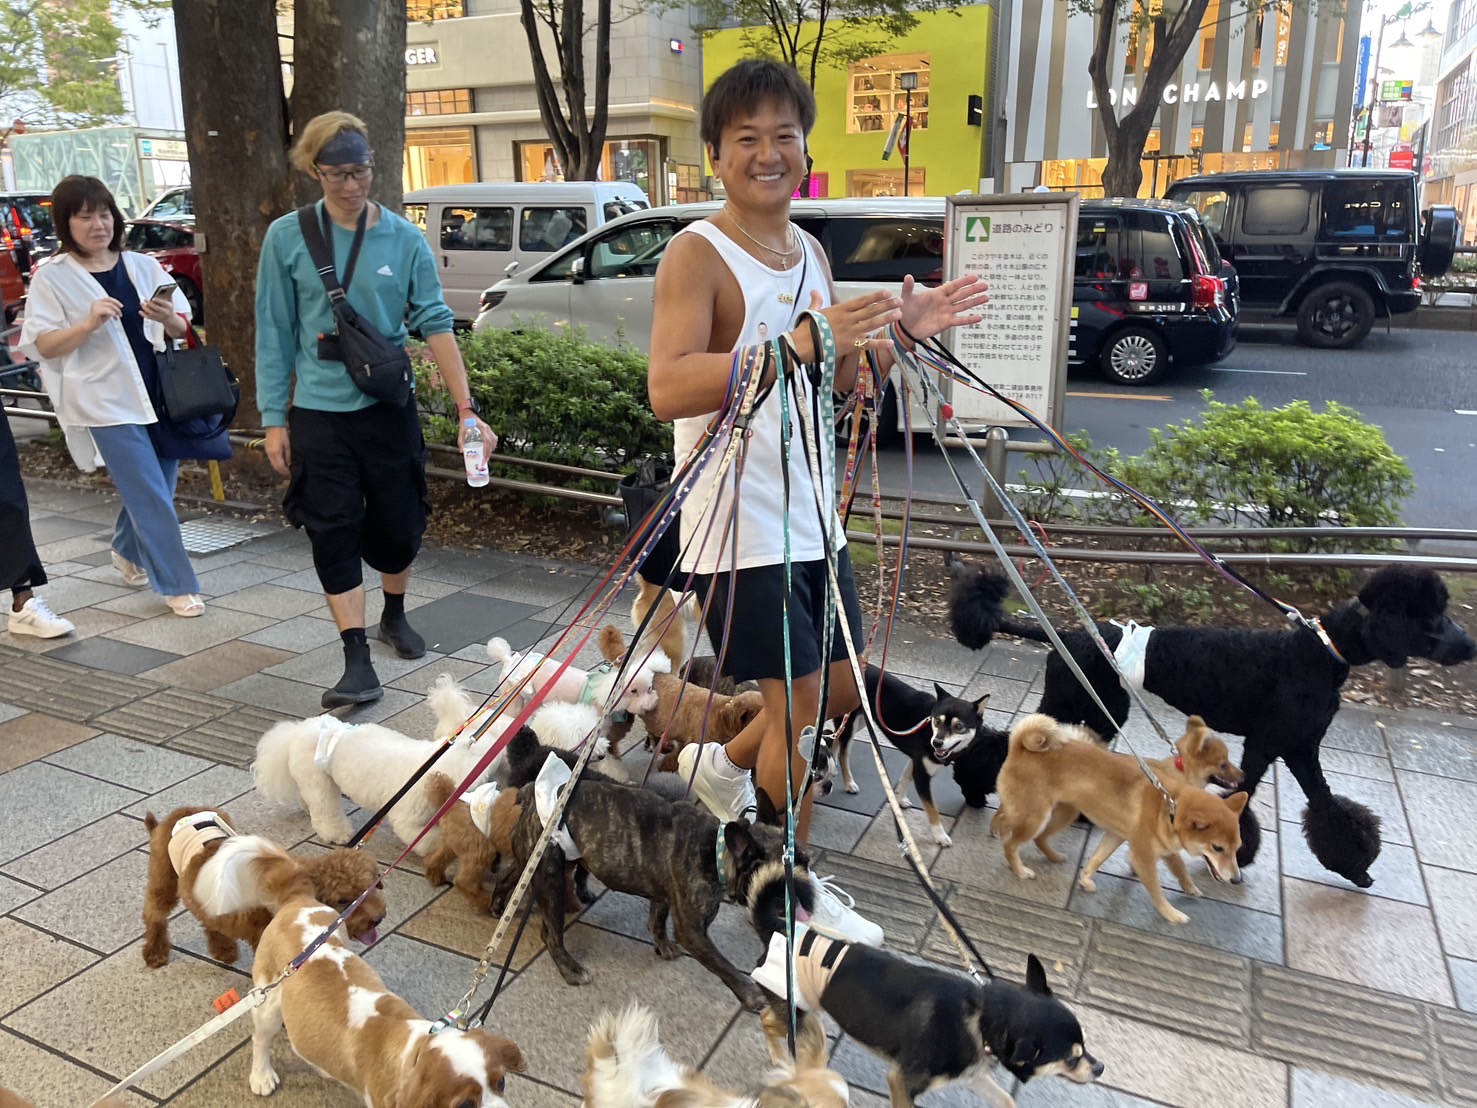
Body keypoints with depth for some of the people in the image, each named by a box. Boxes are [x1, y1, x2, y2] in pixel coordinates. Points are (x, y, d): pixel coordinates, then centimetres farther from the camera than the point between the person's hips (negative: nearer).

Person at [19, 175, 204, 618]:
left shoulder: (142, 265, 7)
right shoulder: (51, 277, -3)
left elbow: (182, 328, 8)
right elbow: (43, 346, -6)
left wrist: (168, 318, -15)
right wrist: (89, 324, -22)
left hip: (159, 393, 4)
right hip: (107, 403, -4)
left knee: (150, 489, 15)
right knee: (152, 496, -6)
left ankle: (127, 552, 42)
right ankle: (177, 585, 5)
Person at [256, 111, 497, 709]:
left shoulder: (404, 239, -2)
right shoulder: (287, 238, -2)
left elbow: (435, 323, -9)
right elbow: (274, 334, 0)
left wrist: (466, 408, -18)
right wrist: (274, 419, -2)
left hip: (389, 407, 1)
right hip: (319, 413, -1)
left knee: (398, 524, 10)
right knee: (334, 534, -3)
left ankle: (394, 616, 38)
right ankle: (357, 662, 2)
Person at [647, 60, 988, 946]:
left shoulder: (811, 253, 12)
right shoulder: (699, 253, -12)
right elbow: (668, 390, -27)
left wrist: (900, 335, 2)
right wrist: (794, 344, -35)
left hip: (812, 516, 8)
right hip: (739, 524, -8)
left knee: (845, 684, 16)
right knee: (801, 698, -1)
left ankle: (724, 764, 41)